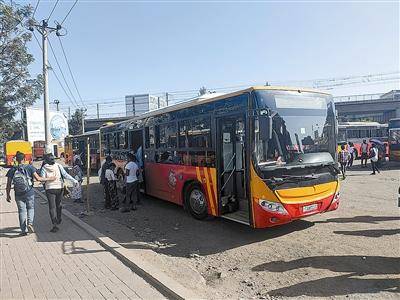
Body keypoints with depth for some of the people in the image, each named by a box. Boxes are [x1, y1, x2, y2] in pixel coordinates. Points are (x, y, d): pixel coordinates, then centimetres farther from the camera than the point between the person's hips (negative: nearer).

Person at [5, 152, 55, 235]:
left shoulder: (12, 170, -1)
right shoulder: (29, 167, -7)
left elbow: (8, 185, 1)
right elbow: (38, 178, -13)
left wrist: (8, 195, 11)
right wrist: (49, 179, -2)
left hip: (18, 195, 1)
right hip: (29, 193, -1)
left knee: (22, 211, 11)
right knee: (30, 208, 17)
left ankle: (23, 230, 15)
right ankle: (30, 223, -5)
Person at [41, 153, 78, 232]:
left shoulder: (44, 168, -6)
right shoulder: (58, 166, -3)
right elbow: (66, 175, -9)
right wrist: (74, 180, -9)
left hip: (50, 189, -2)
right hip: (60, 188, 3)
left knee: (52, 207, 0)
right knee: (59, 204, 21)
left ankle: (55, 224, -7)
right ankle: (58, 219, 37)